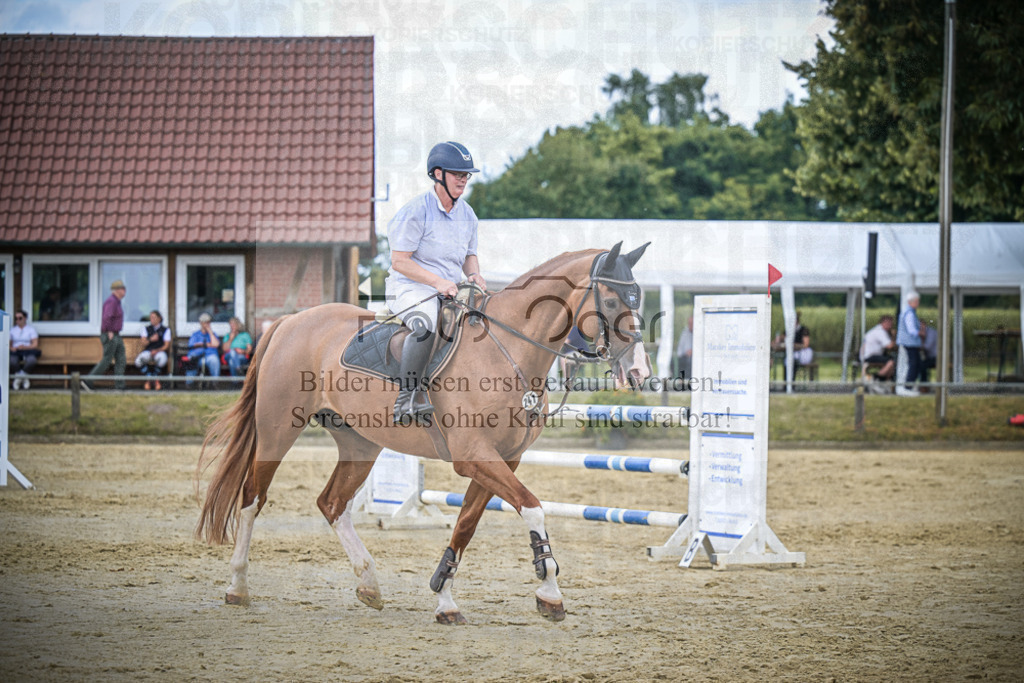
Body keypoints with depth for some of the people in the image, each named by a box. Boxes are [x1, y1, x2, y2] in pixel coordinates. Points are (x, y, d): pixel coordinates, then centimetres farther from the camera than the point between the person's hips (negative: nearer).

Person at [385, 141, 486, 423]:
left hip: (449, 291, 8)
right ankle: (407, 396, -33)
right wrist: (437, 281, -23)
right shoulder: (415, 212, -12)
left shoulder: (467, 214, 11)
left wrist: (474, 275, -1)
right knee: (425, 325, -37)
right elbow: (399, 261, -14)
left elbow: (469, 255, 23)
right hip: (410, 288, -8)